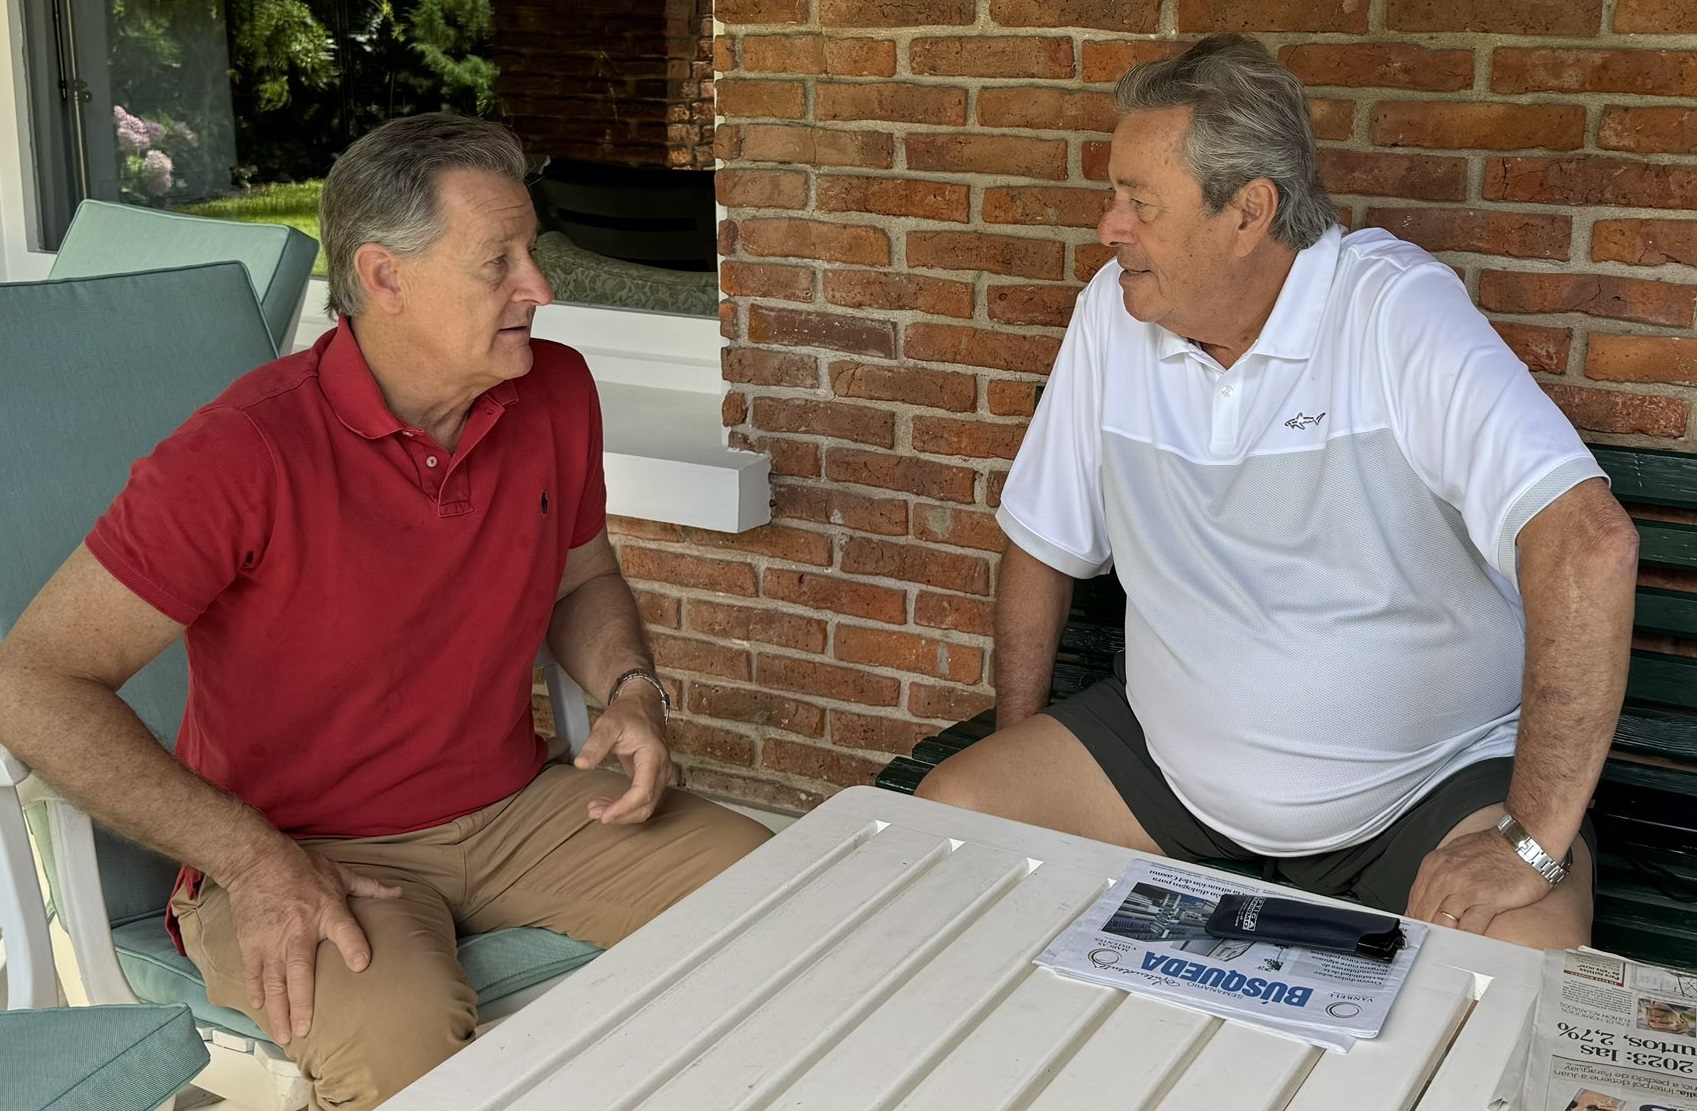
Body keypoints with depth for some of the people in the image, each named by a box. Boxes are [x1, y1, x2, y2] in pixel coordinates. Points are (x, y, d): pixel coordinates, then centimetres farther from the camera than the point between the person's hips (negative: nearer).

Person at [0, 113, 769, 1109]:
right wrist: (255, 859, -24)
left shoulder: (557, 393, -1)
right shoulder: (243, 455, -21)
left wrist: (632, 690, -4)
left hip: (516, 809, 6)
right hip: (301, 855, -5)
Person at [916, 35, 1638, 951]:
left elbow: (1589, 542, -30)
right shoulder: (1113, 311, -3)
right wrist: (1014, 749, 5)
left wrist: (1531, 845, -30)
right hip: (1168, 758, 5)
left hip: (1423, 786, -4)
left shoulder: (1396, 311, -19)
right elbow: (1045, 542, 9)